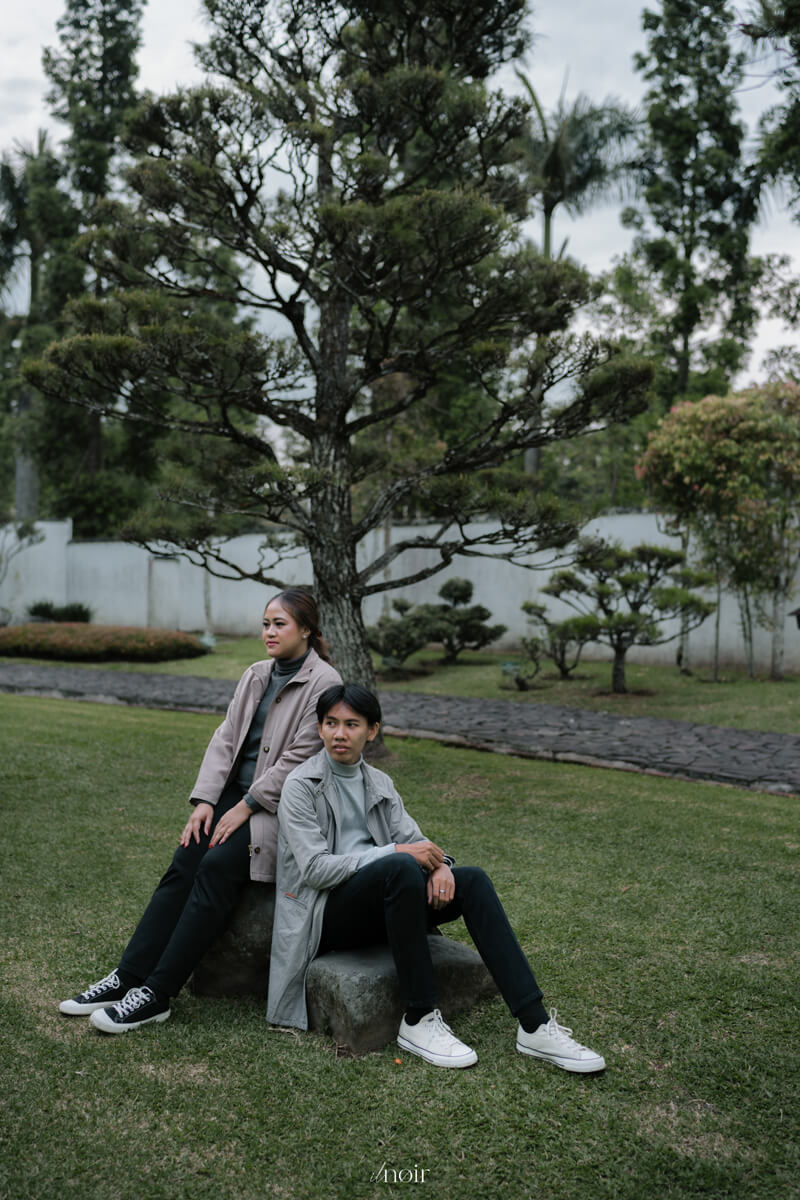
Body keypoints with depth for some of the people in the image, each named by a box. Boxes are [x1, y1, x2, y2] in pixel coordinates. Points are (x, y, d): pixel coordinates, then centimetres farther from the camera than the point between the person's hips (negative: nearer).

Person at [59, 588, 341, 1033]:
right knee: (185, 863, -15)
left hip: (281, 807, -6)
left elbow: (299, 758, -14)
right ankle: (128, 977, -13)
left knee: (217, 866, -25)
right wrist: (205, 800, -3)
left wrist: (246, 807, -15)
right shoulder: (256, 675, 14)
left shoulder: (323, 683, -9)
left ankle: (156, 995, -21)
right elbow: (226, 738, 9)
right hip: (237, 794, 6)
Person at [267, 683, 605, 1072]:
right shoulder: (300, 786, -6)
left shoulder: (379, 783, 14)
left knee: (472, 879, -17)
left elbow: (412, 837, 8)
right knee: (401, 867, -35)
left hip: (381, 904, 6)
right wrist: (397, 851, -21)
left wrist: (438, 862, -17)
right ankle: (419, 1021, -26)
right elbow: (315, 868, -15)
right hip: (325, 914, -6)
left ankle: (535, 1025, -22)